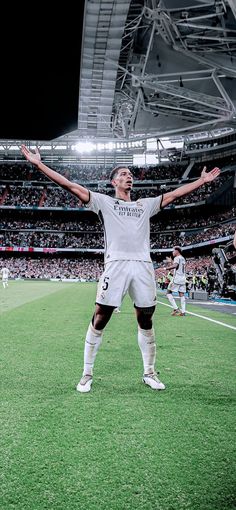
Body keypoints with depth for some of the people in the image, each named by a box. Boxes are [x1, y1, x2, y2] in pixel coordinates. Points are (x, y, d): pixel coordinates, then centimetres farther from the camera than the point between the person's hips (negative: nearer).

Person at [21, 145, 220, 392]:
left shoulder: (145, 204, 24)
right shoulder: (104, 202, 12)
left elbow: (173, 194, 28)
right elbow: (71, 186, 6)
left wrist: (202, 180, 31)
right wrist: (39, 164, 1)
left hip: (143, 266, 4)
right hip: (116, 265, -3)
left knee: (146, 320, 9)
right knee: (99, 319, -2)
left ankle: (149, 373, 24)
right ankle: (87, 374, 13)